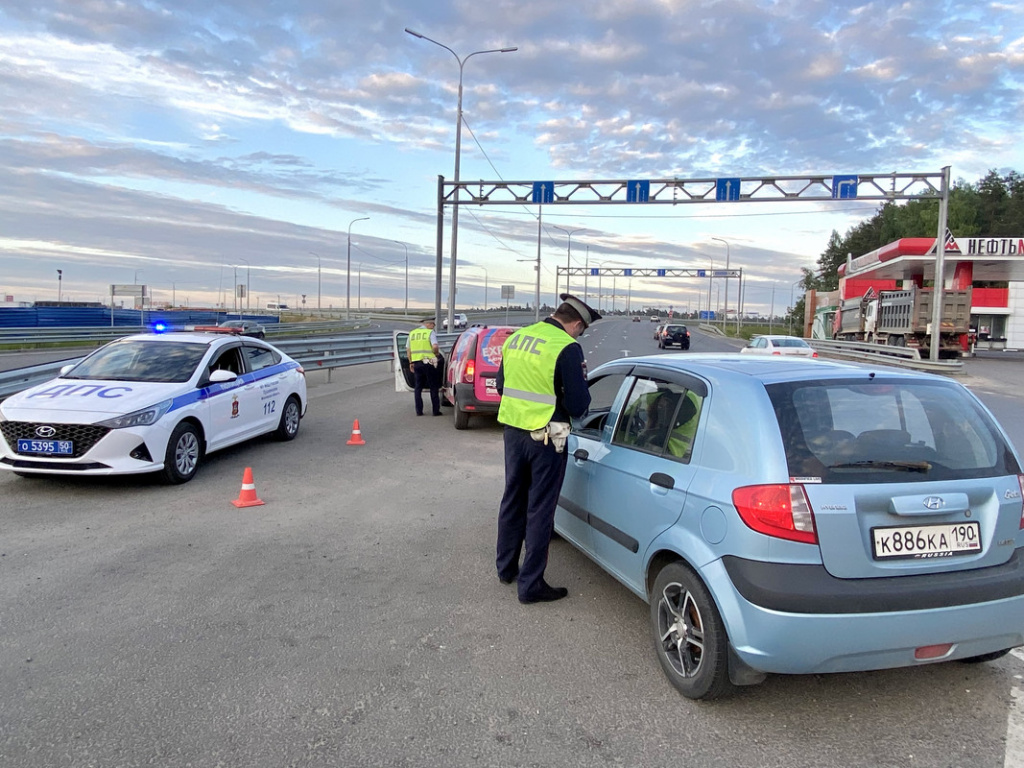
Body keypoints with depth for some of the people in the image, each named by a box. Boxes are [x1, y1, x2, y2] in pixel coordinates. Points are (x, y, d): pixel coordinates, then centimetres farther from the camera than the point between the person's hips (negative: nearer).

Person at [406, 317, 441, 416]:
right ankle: (436, 410, 4)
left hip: (416, 362, 5)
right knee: (434, 387, 5)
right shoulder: (430, 332, -5)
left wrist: (411, 362, 17)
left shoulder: (412, 333, 13)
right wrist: (437, 353, 1)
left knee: (418, 387, 13)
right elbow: (435, 346, -18)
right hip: (428, 362, -5)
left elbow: (408, 349, 12)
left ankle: (419, 411, 11)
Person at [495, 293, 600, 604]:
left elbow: (502, 384, 15)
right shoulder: (568, 348, -17)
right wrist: (581, 379, 2)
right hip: (545, 439, -6)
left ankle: (506, 567, 35)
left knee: (512, 500, 20)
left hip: (513, 430, 7)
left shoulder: (515, 337, 4)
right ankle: (530, 584, 13)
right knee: (539, 510, 5)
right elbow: (578, 406, -16)